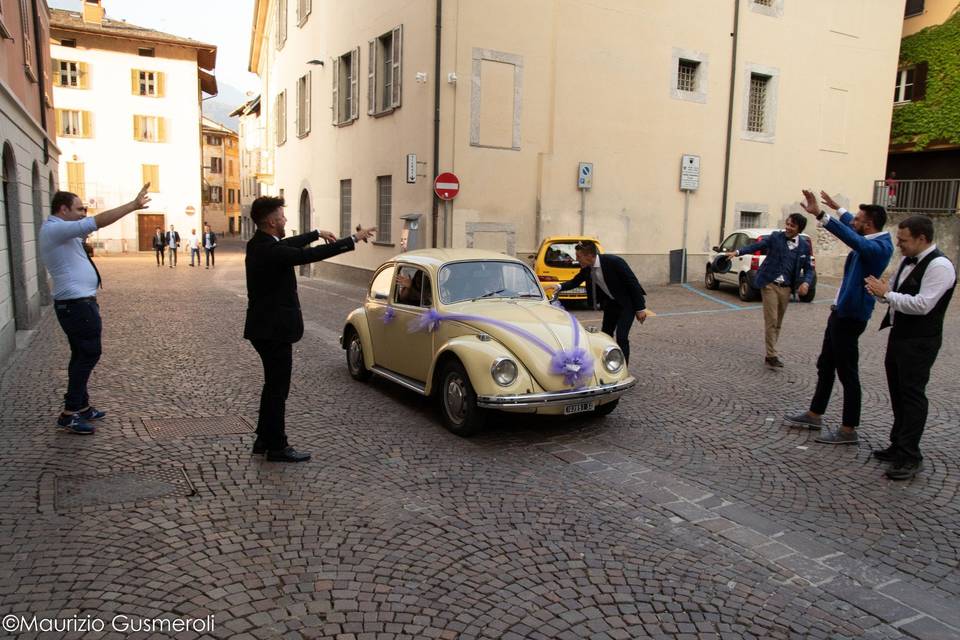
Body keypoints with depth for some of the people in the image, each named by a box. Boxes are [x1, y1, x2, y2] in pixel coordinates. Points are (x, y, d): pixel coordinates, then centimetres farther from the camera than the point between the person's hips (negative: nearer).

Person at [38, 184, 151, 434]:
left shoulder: (59, 231, 16)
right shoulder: (55, 229, -16)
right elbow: (98, 222, -23)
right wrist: (133, 205, -23)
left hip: (75, 304, 10)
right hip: (77, 305, -10)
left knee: (83, 355, 17)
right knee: (89, 355, -4)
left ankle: (82, 407, 27)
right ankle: (69, 413, 2)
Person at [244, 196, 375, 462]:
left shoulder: (259, 243, 7)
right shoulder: (269, 251, -22)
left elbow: (288, 245, 25)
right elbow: (311, 255, -24)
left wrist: (316, 233, 32)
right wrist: (353, 239, -19)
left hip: (265, 327, 10)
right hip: (274, 330, -10)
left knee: (273, 385, 20)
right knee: (278, 389, 1)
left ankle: (264, 439, 30)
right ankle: (277, 447, 13)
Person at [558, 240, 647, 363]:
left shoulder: (613, 261, -29)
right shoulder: (586, 268, -10)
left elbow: (633, 282, -22)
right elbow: (575, 281, 8)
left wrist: (640, 308, -20)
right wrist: (560, 287, -11)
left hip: (627, 302, -7)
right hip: (611, 303, 7)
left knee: (621, 337, -14)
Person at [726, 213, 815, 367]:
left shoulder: (804, 246, 4)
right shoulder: (776, 237, -3)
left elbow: (809, 268, 7)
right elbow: (756, 246, -5)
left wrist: (806, 282, -12)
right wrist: (738, 252, -19)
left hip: (786, 287, 3)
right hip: (770, 284, -3)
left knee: (778, 323, 11)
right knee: (771, 321, -7)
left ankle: (771, 353, 22)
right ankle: (772, 355, -4)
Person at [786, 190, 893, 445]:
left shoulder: (880, 247, -20)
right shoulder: (870, 240, 9)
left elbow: (851, 237, -39)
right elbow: (853, 230, 32)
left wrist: (820, 214, -47)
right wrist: (837, 208, 42)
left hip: (850, 315, -10)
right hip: (842, 312, 10)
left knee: (847, 372, -3)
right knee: (825, 366, 17)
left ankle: (849, 430, 6)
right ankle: (814, 415, 29)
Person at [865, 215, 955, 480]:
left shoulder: (939, 266, -18)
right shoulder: (908, 261, 10)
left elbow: (922, 305, -26)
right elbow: (895, 295, 18)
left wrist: (886, 293, -21)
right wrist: (881, 291, -4)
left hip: (919, 342, -9)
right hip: (899, 336, 9)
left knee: (912, 396, -4)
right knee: (898, 394, 16)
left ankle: (911, 458, 4)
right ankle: (899, 446, 29)